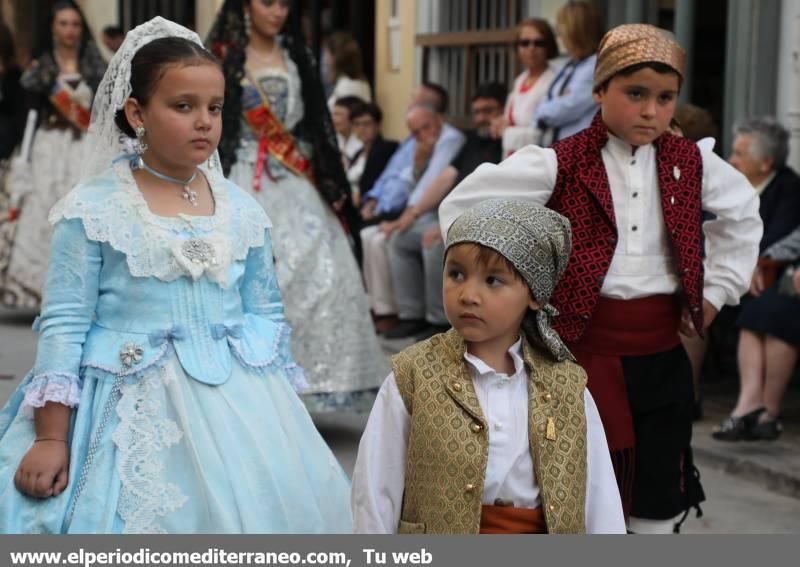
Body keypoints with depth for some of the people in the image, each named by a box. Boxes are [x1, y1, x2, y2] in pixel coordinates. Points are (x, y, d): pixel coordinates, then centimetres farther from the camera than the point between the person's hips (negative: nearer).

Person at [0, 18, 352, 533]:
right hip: (132, 410, -3)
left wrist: (278, 414, 12)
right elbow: (64, 324, -6)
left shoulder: (244, 212, 6)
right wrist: (50, 438, -9)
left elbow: (267, 317, 12)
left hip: (236, 406, 4)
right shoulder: (92, 209, -6)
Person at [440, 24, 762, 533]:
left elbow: (743, 211, 22)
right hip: (584, 343, -4)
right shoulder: (560, 165, -10)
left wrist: (717, 290, 14)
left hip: (661, 349, 4)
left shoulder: (691, 162, 3)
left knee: (659, 495, 11)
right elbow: (462, 207, -9)